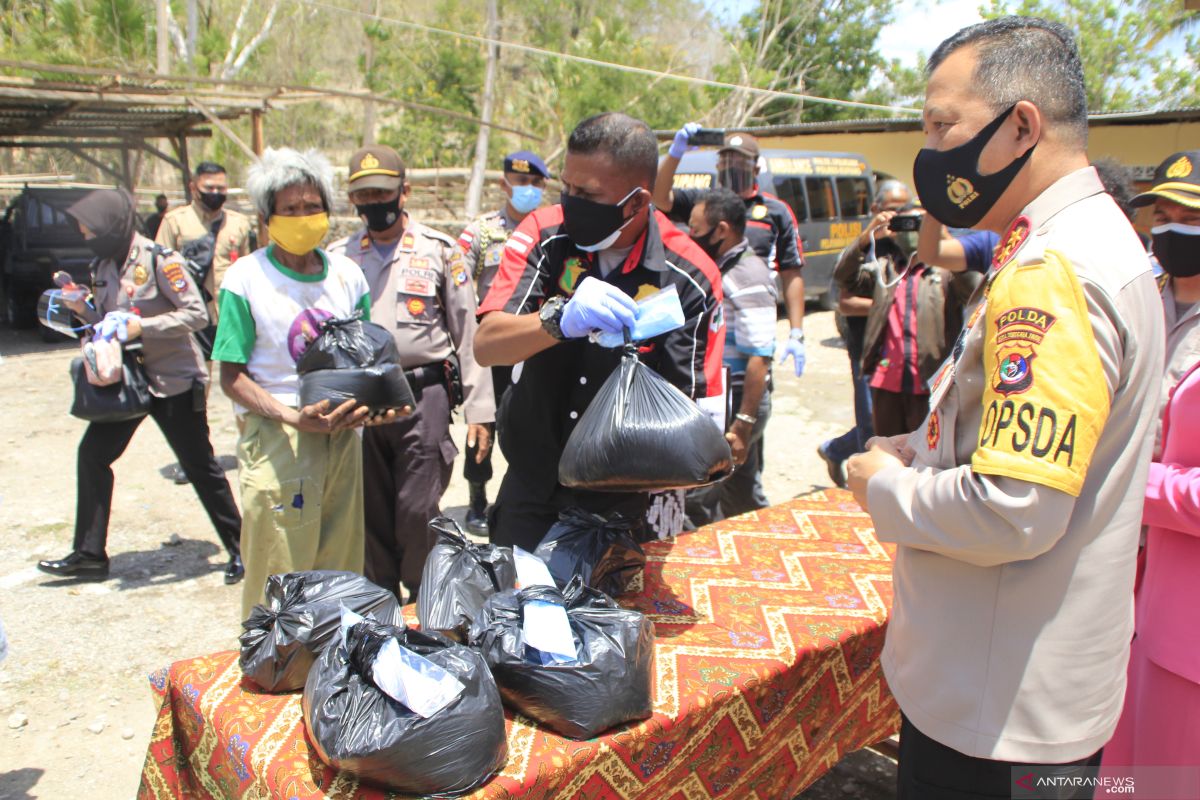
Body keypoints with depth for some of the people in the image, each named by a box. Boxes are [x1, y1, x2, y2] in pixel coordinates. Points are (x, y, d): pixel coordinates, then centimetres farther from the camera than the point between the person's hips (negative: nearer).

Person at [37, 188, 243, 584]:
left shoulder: (158, 259, -16)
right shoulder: (103, 266, 8)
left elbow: (196, 313, -20)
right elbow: (107, 321, 16)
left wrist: (141, 326, -25)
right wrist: (82, 308, -3)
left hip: (174, 380, -7)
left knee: (200, 466, 1)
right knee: (93, 453, 4)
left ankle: (239, 549, 16)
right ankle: (89, 554, 17)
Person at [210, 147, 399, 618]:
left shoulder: (347, 275, 10)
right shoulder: (246, 279, -4)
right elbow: (232, 376, -6)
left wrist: (368, 404, -6)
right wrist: (294, 417, -20)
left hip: (342, 434, 5)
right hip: (276, 439, -4)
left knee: (343, 568, 12)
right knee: (280, 576, -1)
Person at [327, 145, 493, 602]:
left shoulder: (438, 250, 3)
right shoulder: (338, 257, 10)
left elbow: (468, 332, 2)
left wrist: (479, 409, -3)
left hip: (424, 395, -3)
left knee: (418, 512, -5)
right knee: (372, 513, 11)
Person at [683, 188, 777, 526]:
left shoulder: (748, 279, -19)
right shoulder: (720, 269, 9)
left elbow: (759, 359, -24)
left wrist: (742, 425, -25)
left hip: (736, 403, -9)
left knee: (697, 500, -6)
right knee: (743, 496, 20)